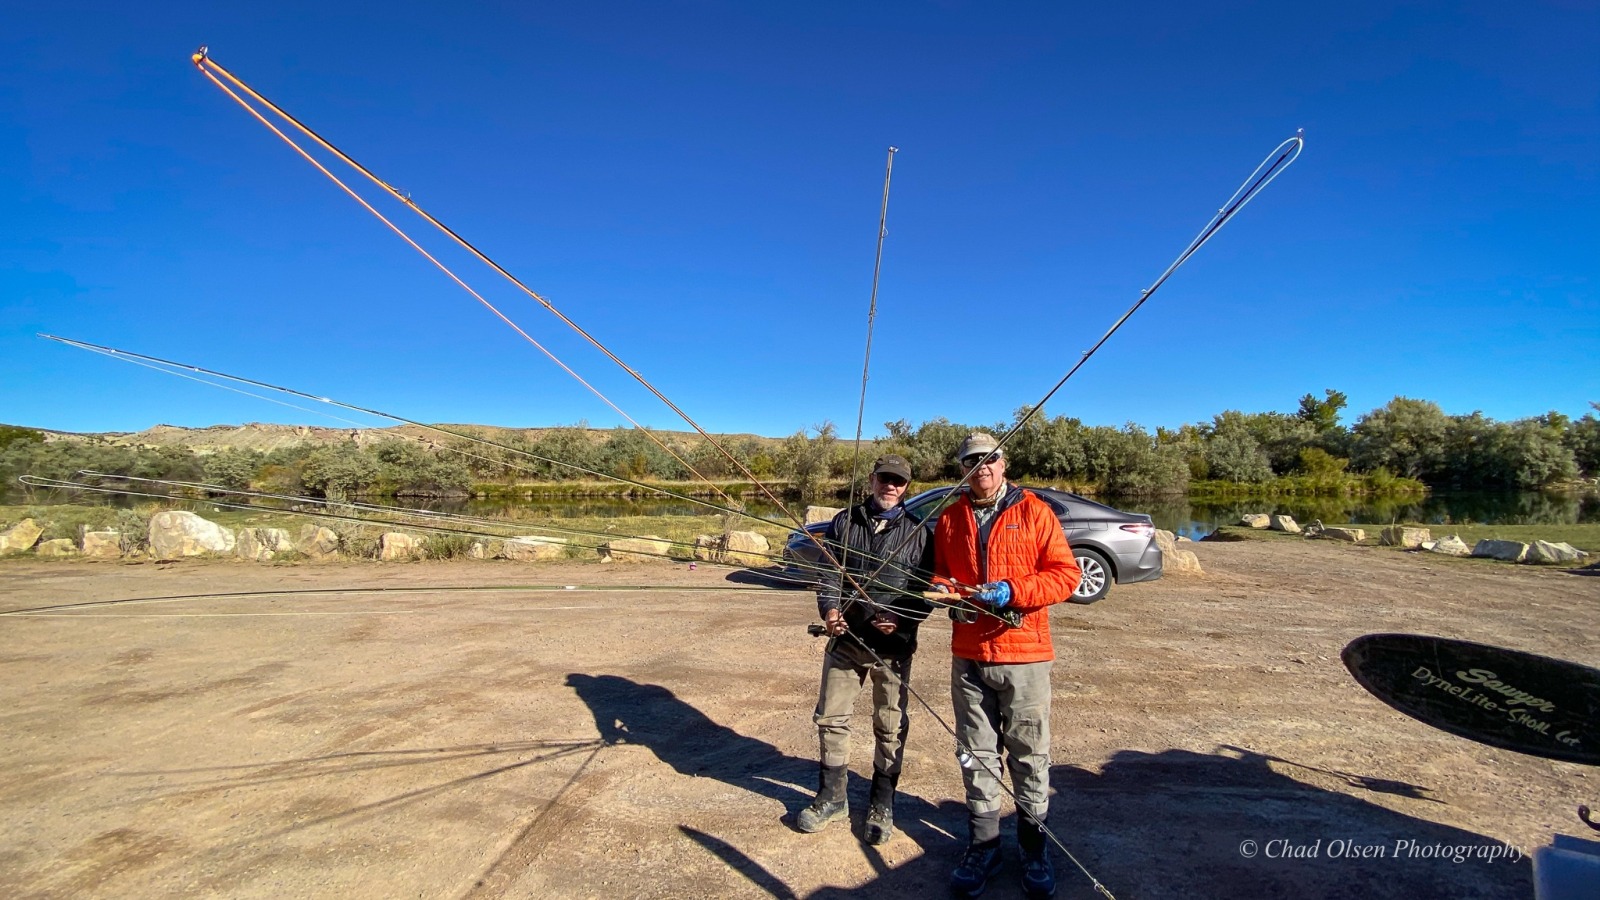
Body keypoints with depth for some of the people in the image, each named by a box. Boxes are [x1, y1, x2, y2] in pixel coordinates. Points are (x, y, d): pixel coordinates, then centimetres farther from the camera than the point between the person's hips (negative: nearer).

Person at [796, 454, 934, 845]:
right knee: (831, 718, 9)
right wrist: (829, 609, -15)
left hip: (893, 644, -2)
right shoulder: (844, 523, 6)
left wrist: (900, 619, -17)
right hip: (845, 637, 2)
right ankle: (832, 797, 28)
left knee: (890, 727, 9)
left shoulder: (917, 531, 0)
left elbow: (928, 589, -2)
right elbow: (829, 572, 3)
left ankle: (882, 805, 27)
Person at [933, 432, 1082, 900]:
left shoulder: (1033, 511, -2)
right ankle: (983, 845, 27)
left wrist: (1012, 591, -18)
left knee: (1030, 755, 7)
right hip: (968, 655, 3)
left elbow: (1066, 573, -6)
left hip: (1024, 655, -3)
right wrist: (945, 590, -5)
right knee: (976, 756, 12)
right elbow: (939, 574, 18)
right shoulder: (950, 519, 8)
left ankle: (1034, 846, 26)